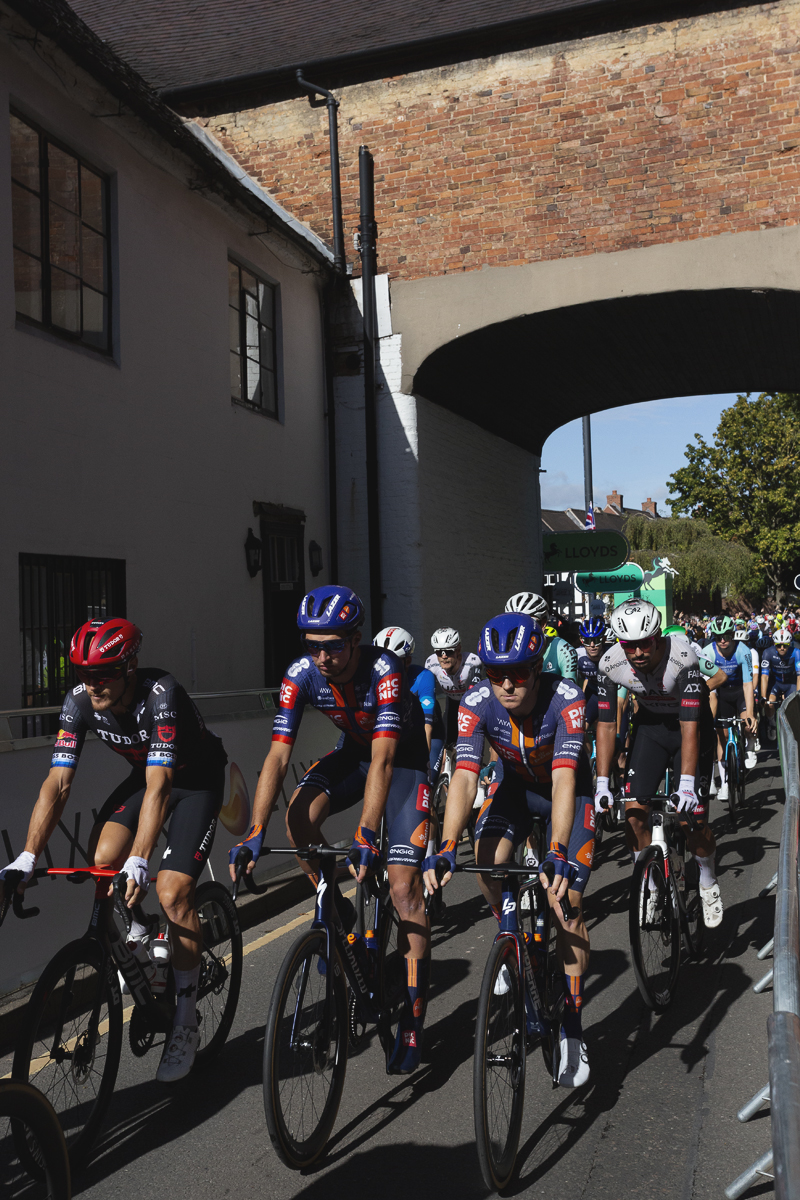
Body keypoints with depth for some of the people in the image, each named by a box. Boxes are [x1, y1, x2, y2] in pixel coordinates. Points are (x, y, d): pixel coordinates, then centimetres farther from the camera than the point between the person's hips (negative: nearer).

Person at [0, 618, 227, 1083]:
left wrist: (140, 861, -51)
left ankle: (186, 1024, -2)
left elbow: (159, 787, -42)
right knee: (103, 860, -20)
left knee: (172, 891, -17)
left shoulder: (161, 694, -35)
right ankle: (138, 938, 12)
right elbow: (58, 784, -22)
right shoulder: (80, 701, -20)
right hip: (146, 773, 5)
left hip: (198, 779, -5)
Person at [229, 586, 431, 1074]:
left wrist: (366, 834, -51)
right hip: (354, 750, 4)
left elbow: (383, 759, -41)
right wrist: (255, 832, -35)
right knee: (300, 818, -26)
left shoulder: (384, 670, -34)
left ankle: (412, 1024, -2)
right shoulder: (302, 674, -22)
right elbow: (278, 756, -26)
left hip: (406, 757, -4)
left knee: (404, 891, -11)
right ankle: (338, 912, 1)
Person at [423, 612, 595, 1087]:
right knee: (488, 858, -25)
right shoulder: (477, 703, -27)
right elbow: (464, 778, -35)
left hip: (568, 789, -2)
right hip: (515, 784, 3)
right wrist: (446, 848, -48)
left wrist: (558, 853, -54)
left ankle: (572, 1026, 4)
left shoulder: (566, 698, -34)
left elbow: (564, 780, -42)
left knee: (566, 902, -11)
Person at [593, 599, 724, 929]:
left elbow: (690, 725, -35)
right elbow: (605, 723, -18)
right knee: (634, 812, -9)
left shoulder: (682, 657, -33)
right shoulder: (611, 663, -24)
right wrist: (602, 783, -23)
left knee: (694, 819, -9)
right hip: (649, 725, 3)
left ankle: (708, 883, 20)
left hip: (691, 726, -3)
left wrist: (687, 783, -40)